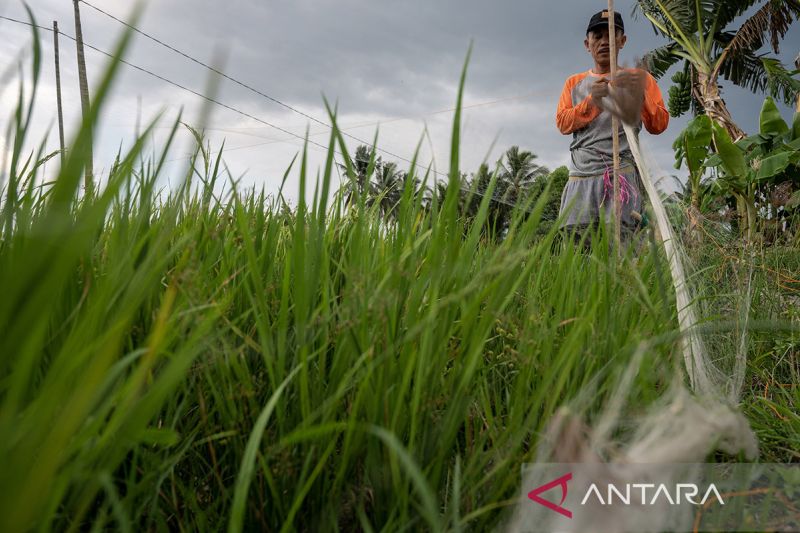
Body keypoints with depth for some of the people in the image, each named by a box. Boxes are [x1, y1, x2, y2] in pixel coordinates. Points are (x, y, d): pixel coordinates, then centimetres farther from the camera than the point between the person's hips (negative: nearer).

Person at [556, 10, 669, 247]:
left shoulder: (639, 78, 17)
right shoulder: (575, 83, 22)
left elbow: (659, 125, 9)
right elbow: (562, 123, 8)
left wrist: (640, 94, -9)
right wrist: (591, 101, -8)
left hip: (621, 171, -2)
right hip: (581, 174, 2)